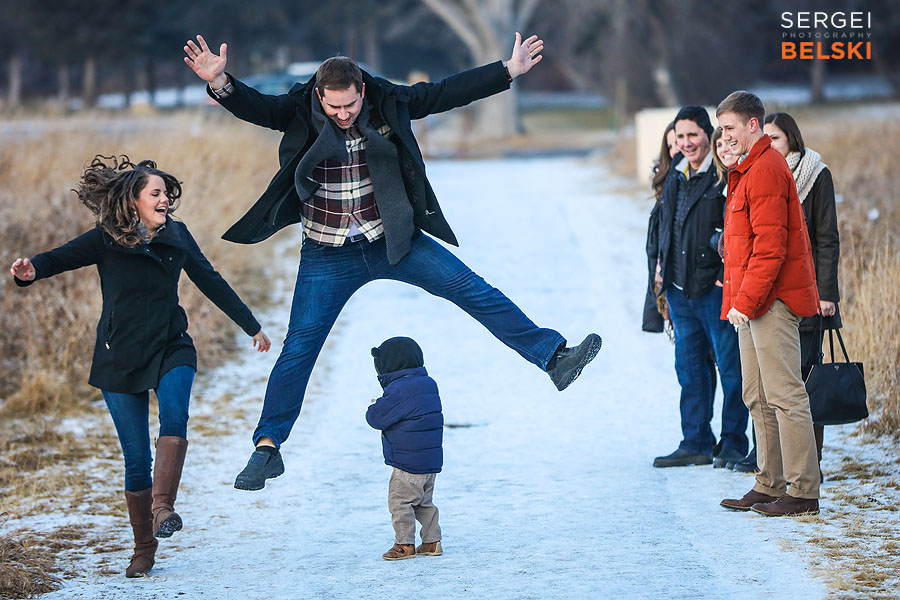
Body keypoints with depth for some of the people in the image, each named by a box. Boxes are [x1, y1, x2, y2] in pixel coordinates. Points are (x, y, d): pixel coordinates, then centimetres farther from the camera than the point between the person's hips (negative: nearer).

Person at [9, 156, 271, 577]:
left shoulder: (177, 235, 4)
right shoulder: (106, 240, -6)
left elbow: (210, 281, 15)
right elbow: (61, 257, -19)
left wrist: (251, 325, 21)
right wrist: (31, 270, -42)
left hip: (171, 349, 2)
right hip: (121, 357, -2)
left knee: (174, 414, -30)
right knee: (136, 459, 0)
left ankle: (162, 506, -32)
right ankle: (144, 552, 11)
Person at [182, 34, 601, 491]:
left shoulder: (387, 104, -5)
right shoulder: (299, 111, -11)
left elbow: (446, 93, 1)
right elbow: (254, 106, -26)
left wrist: (508, 71, 0)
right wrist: (220, 85, -47)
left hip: (392, 240, 2)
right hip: (328, 256, -2)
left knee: (472, 290, -4)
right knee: (299, 348, -3)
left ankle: (553, 357, 1)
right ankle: (267, 448, 4)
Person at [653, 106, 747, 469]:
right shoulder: (676, 174, 13)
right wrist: (663, 266, 19)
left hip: (715, 286, -7)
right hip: (679, 287, 8)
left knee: (730, 366, -1)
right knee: (689, 367, 11)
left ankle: (733, 443, 7)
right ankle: (696, 443, 19)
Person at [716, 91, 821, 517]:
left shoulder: (765, 170, -13)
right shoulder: (748, 170, 19)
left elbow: (770, 246, -20)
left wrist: (747, 300, -21)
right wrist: (739, 299, 17)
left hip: (771, 301, -11)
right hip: (753, 302, 11)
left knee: (784, 394, -8)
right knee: (758, 397, 12)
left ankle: (803, 491, -6)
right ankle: (770, 486, 17)